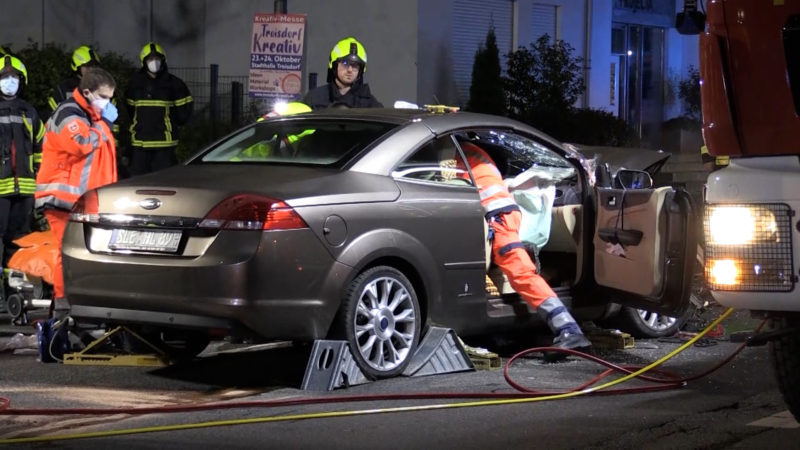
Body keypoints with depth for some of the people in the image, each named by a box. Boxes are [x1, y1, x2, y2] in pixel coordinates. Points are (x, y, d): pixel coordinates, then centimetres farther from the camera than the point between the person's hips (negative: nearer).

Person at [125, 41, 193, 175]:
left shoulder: (173, 83, 0)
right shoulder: (135, 82, 9)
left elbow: (185, 109, 8)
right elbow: (130, 108, 22)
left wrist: (171, 126, 8)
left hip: (164, 144, -3)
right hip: (139, 143, 3)